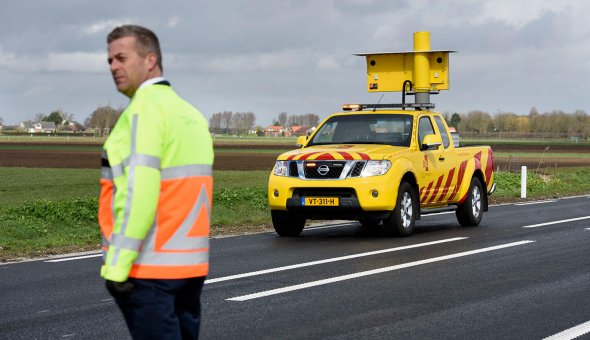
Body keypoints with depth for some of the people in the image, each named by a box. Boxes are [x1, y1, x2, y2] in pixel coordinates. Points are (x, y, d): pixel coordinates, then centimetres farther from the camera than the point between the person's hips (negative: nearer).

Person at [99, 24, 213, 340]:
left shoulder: (146, 107, -10)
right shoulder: (190, 113, 17)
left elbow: (139, 190, -20)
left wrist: (117, 263, -20)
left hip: (150, 267, -9)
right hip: (192, 264, 9)